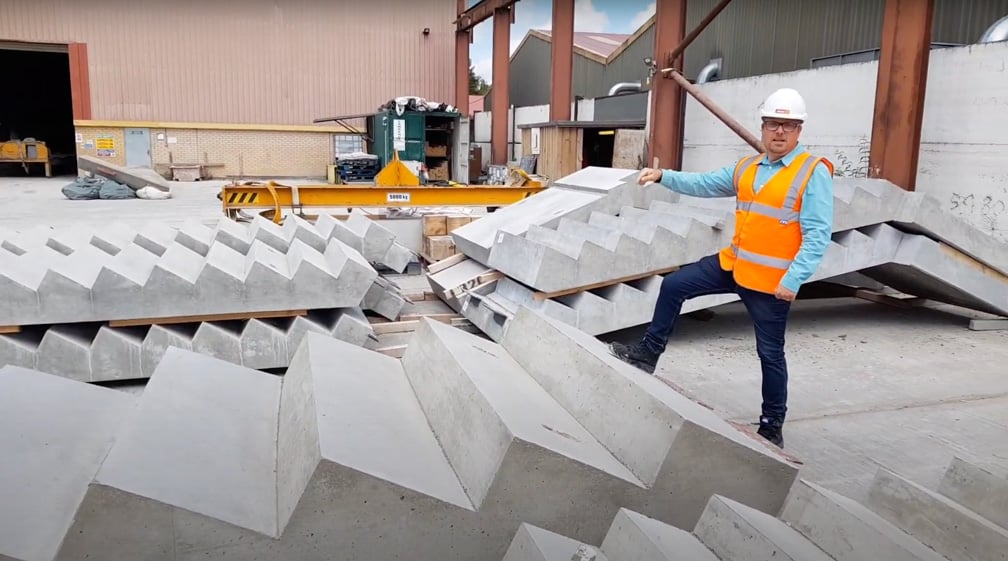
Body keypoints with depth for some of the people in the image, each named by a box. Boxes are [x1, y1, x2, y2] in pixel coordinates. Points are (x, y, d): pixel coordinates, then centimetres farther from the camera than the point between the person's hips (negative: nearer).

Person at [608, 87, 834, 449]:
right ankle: (649, 353, 18)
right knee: (674, 286, 4)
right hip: (733, 265, 6)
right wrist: (663, 176, 0)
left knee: (770, 353, 4)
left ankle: (772, 426, 21)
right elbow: (706, 184, 12)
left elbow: (817, 235, -18)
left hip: (771, 281, -6)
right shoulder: (747, 167, 8)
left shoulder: (814, 173, -13)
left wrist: (793, 280, -24)